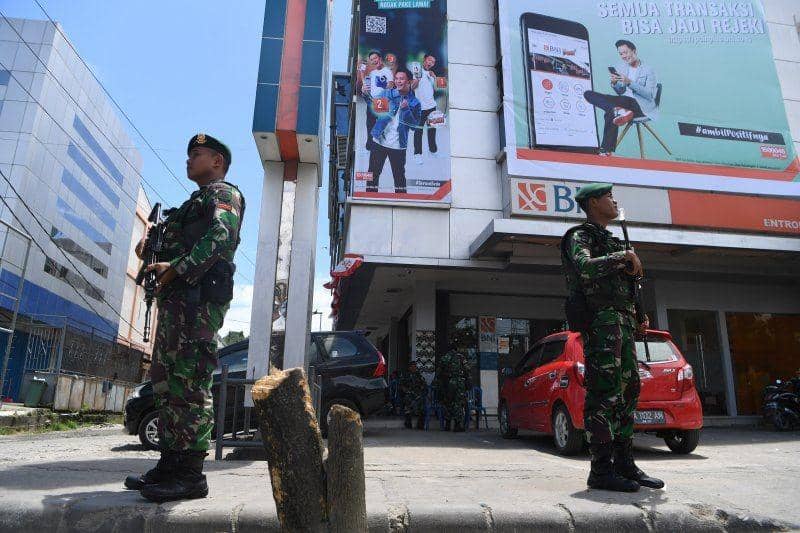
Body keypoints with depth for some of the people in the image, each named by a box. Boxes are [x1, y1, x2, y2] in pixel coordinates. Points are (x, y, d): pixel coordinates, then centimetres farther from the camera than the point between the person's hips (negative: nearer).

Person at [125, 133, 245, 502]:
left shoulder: (223, 193, 3)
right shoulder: (195, 202, 33)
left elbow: (220, 237, -16)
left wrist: (176, 268, -22)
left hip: (198, 298, -10)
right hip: (176, 298, 10)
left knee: (189, 382, -13)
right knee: (166, 382, 9)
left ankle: (191, 475, -11)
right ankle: (170, 465, 15)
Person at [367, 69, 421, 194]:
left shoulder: (414, 102, 3)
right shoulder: (387, 93, 6)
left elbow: (415, 124, -4)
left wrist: (406, 109, -18)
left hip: (398, 145, 0)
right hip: (379, 141, 1)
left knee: (399, 176, 7)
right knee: (373, 173, 2)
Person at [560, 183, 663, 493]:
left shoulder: (610, 241, 27)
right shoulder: (580, 235, -1)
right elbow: (585, 267, -23)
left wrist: (637, 321, 17)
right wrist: (625, 255, -11)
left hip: (623, 324, 10)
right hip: (601, 321, -10)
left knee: (627, 392, 9)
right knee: (604, 395, -12)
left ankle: (625, 464, 17)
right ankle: (601, 470, -8)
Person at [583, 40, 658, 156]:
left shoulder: (648, 70, 1)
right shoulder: (620, 68, 16)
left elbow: (649, 95, -10)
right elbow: (620, 93, 16)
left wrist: (629, 82, -19)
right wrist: (614, 84, -9)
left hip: (641, 106, -7)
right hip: (623, 102, 7)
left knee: (610, 114, -37)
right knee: (588, 94, -16)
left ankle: (606, 150, -34)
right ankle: (618, 111, -34)